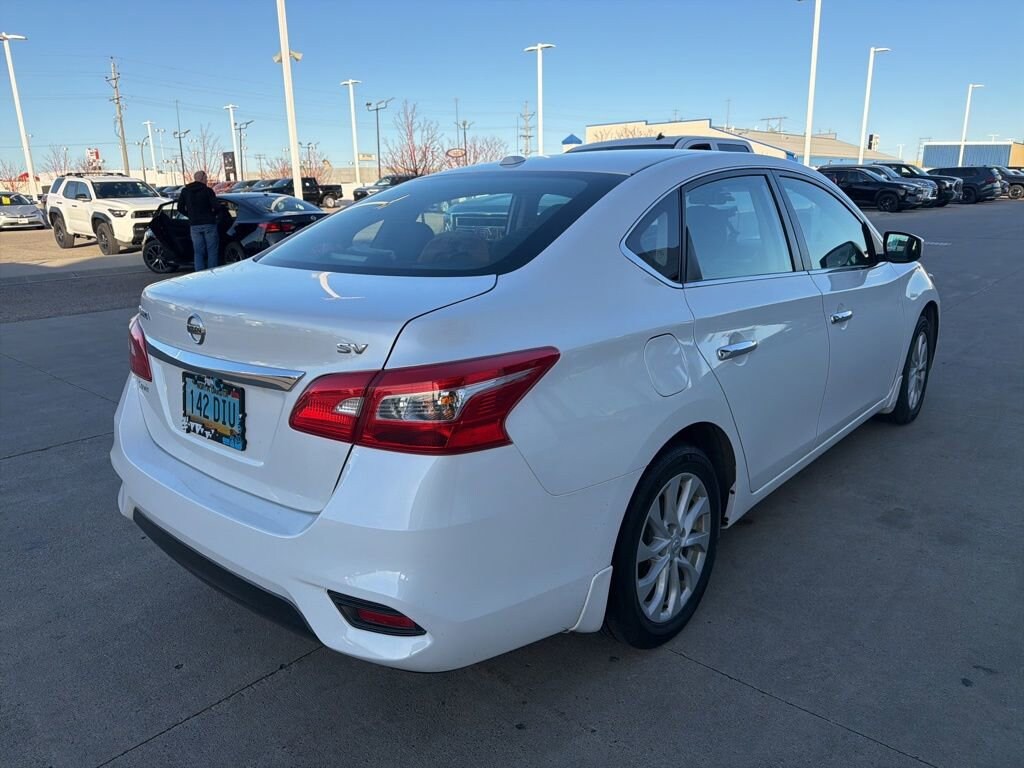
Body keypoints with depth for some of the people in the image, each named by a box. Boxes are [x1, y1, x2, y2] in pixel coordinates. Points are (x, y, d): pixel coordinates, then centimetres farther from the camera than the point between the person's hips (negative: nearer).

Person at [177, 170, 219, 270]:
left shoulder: (185, 191, 8)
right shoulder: (208, 190, -5)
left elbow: (180, 208, 9)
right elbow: (215, 206, -13)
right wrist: (212, 215, 6)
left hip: (194, 225, 4)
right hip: (209, 223, -4)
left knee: (198, 252, 7)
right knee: (212, 251, 2)